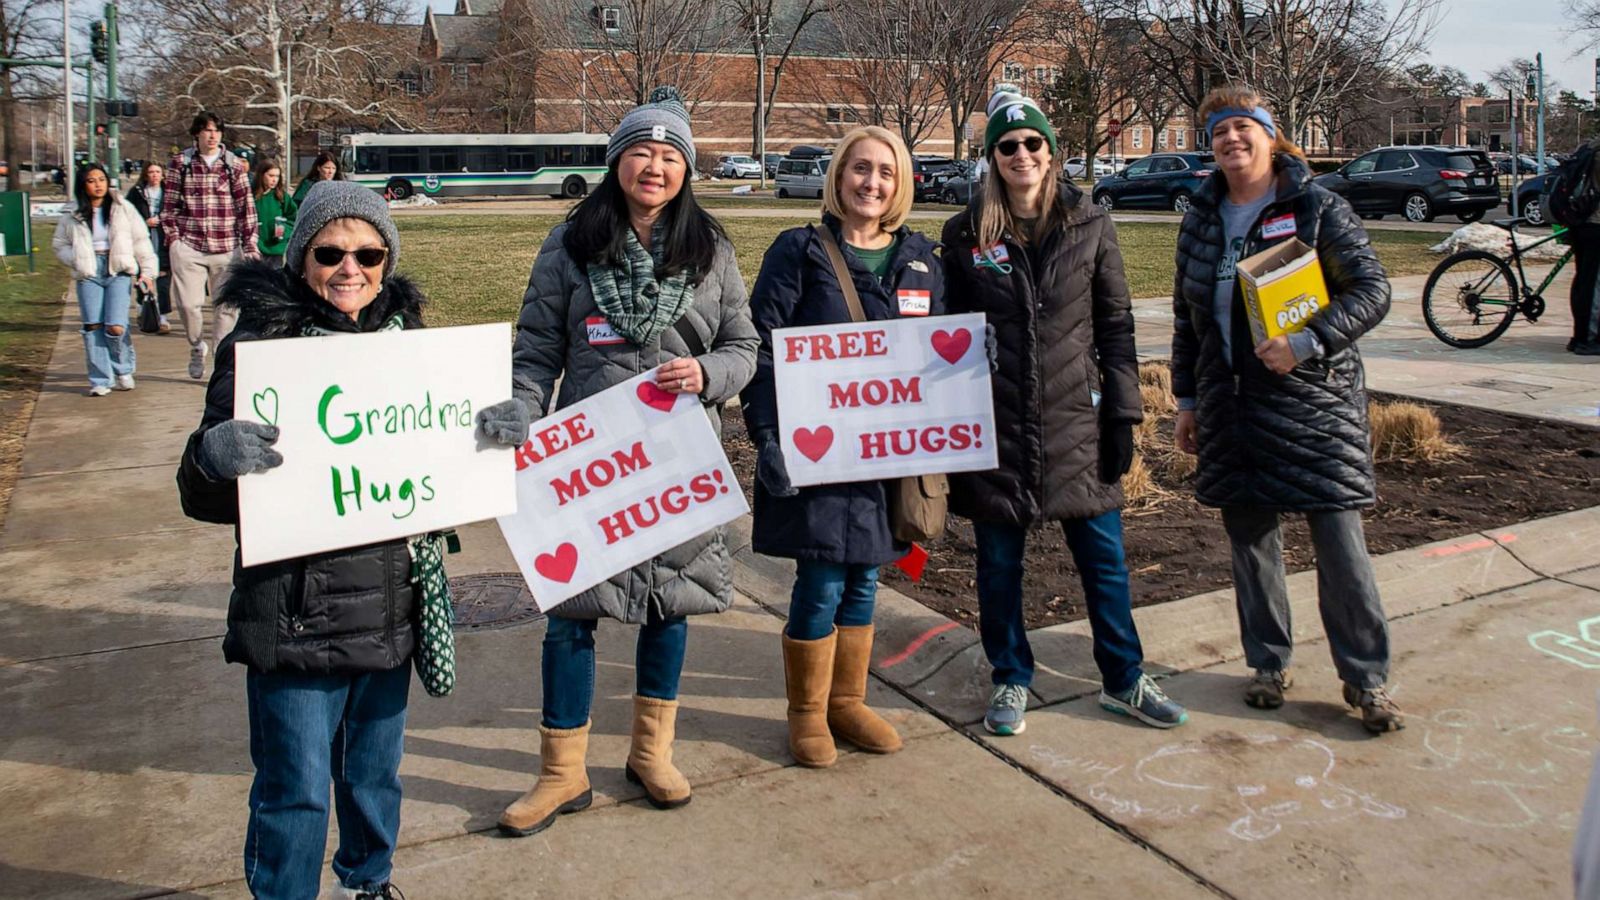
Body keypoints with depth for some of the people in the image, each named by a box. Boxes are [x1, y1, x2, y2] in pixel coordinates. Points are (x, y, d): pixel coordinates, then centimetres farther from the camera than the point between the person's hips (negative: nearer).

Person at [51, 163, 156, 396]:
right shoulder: (73, 216, 8)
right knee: (93, 327, -3)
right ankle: (100, 381, 5)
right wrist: (76, 261, -1)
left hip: (119, 271, -2)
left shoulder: (124, 209, 4)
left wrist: (147, 271, -1)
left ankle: (123, 370, 14)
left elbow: (141, 241, 5)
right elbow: (59, 244, 17)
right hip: (88, 274, 2)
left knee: (115, 326, -12)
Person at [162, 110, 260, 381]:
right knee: (189, 303, -4)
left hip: (226, 247, 0)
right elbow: (170, 205, 9)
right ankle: (197, 347, 23)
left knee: (226, 305, 0)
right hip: (188, 246, 0)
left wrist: (250, 244, 0)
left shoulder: (235, 165, 6)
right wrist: (173, 238, 1)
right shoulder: (180, 163, 6)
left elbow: (246, 206, 5)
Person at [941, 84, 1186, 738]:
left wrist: (1124, 413, 0)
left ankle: (1124, 679, 25)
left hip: (1077, 420, 1)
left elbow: (1117, 324, 5)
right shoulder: (965, 235, 1)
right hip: (995, 426, 0)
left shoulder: (1090, 226, 3)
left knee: (1104, 557, 8)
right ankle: (1011, 681, 26)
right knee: (999, 561, 9)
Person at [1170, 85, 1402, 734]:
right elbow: (1186, 317, 17)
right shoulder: (1202, 221, 11)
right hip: (1230, 406, 5)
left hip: (1314, 401, -4)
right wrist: (1187, 400, 15)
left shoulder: (1318, 208, -3)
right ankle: (1270, 664, 25)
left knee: (1340, 542, -4)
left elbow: (1372, 291, -8)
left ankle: (1365, 678, 10)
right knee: (1249, 539, 10)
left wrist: (1307, 344, -22)